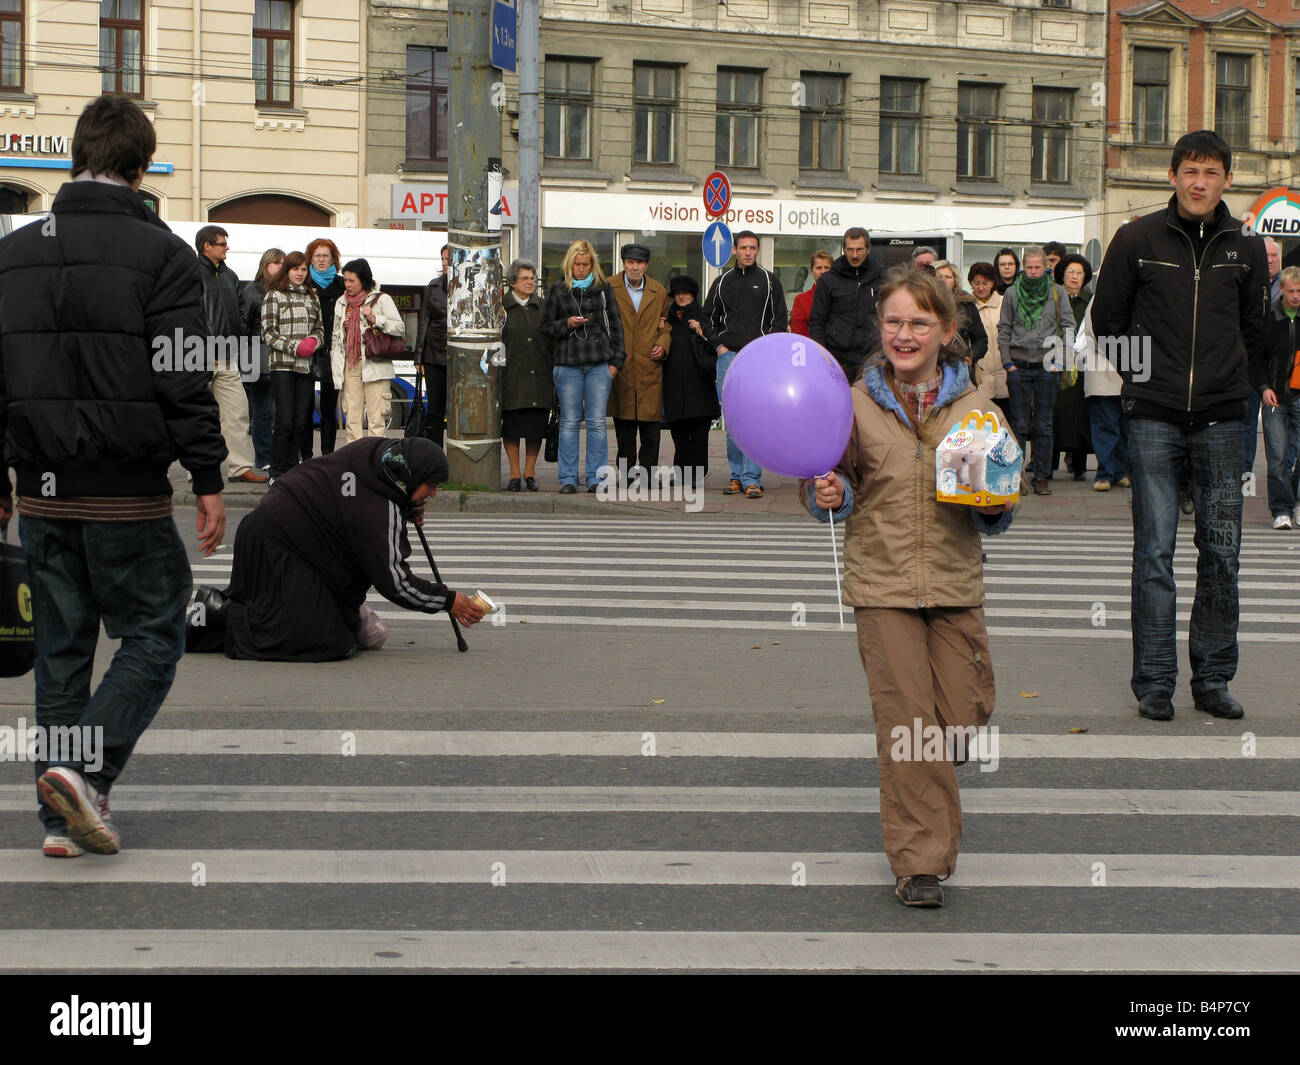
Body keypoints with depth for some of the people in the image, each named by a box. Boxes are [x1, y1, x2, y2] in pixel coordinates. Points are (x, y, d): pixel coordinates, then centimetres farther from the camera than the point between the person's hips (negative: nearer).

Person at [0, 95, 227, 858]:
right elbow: (184, 380, -12)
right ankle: (87, 770, -12)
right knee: (152, 637, 6)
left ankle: (65, 817, 15)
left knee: (61, 649, 13)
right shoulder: (161, 254, -8)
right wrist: (209, 480, -6)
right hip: (126, 494, -5)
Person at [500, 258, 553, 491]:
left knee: (536, 424, 2)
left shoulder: (543, 306, 11)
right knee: (511, 424, -1)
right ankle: (514, 473, 9)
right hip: (511, 375, -2)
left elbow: (553, 339, 14)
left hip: (539, 376, 2)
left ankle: (530, 472, 13)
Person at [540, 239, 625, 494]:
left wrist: (616, 360, 6)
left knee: (597, 422, -2)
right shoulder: (558, 290, 7)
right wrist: (566, 324, -9)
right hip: (568, 363, 0)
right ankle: (568, 479, 6)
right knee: (569, 422, 1)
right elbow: (546, 326, 11)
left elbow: (615, 325, 12)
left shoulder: (603, 288, 9)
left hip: (599, 363, 0)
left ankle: (596, 479, 3)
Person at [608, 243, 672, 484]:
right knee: (624, 423, 3)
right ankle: (626, 473, 10)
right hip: (620, 366, -1)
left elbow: (666, 323, 20)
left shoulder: (659, 292, 12)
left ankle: (648, 472, 6)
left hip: (650, 365, 1)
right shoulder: (609, 288, 4)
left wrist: (662, 343, 0)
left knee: (651, 423, -2)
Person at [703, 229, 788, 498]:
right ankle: (737, 474, 12)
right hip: (729, 356, 3)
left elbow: (780, 319, 6)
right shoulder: (722, 282, 13)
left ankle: (752, 478, -9)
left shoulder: (769, 281, 6)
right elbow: (709, 317, 20)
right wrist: (718, 344, 6)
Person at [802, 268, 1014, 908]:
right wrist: (830, 495, -13)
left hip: (955, 584, 2)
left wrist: (997, 506, -10)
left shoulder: (973, 405, 4)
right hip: (882, 582, -2)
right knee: (906, 718, -5)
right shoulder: (857, 403, 0)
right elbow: (835, 481, 8)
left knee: (963, 718, 4)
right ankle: (918, 861, 3)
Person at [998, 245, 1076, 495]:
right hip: (1019, 366, 0)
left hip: (1046, 366, 0)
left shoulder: (1057, 293, 5)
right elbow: (1003, 330, 9)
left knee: (1044, 425, 2)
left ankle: (1041, 476, 6)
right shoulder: (1012, 293, 6)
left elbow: (1068, 327, 5)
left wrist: (1059, 359, -4)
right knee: (1019, 424, 1)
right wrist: (1007, 362, 0)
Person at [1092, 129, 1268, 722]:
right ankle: (1154, 683, 4)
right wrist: (1144, 374, 6)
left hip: (1222, 421, 2)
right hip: (1154, 419, -2)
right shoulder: (1137, 240, 1)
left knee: (1222, 551, 5)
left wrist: (1226, 379, 13)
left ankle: (1213, 679, 14)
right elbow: (1105, 320, 9)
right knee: (1155, 551, -2)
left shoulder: (1245, 249, 6)